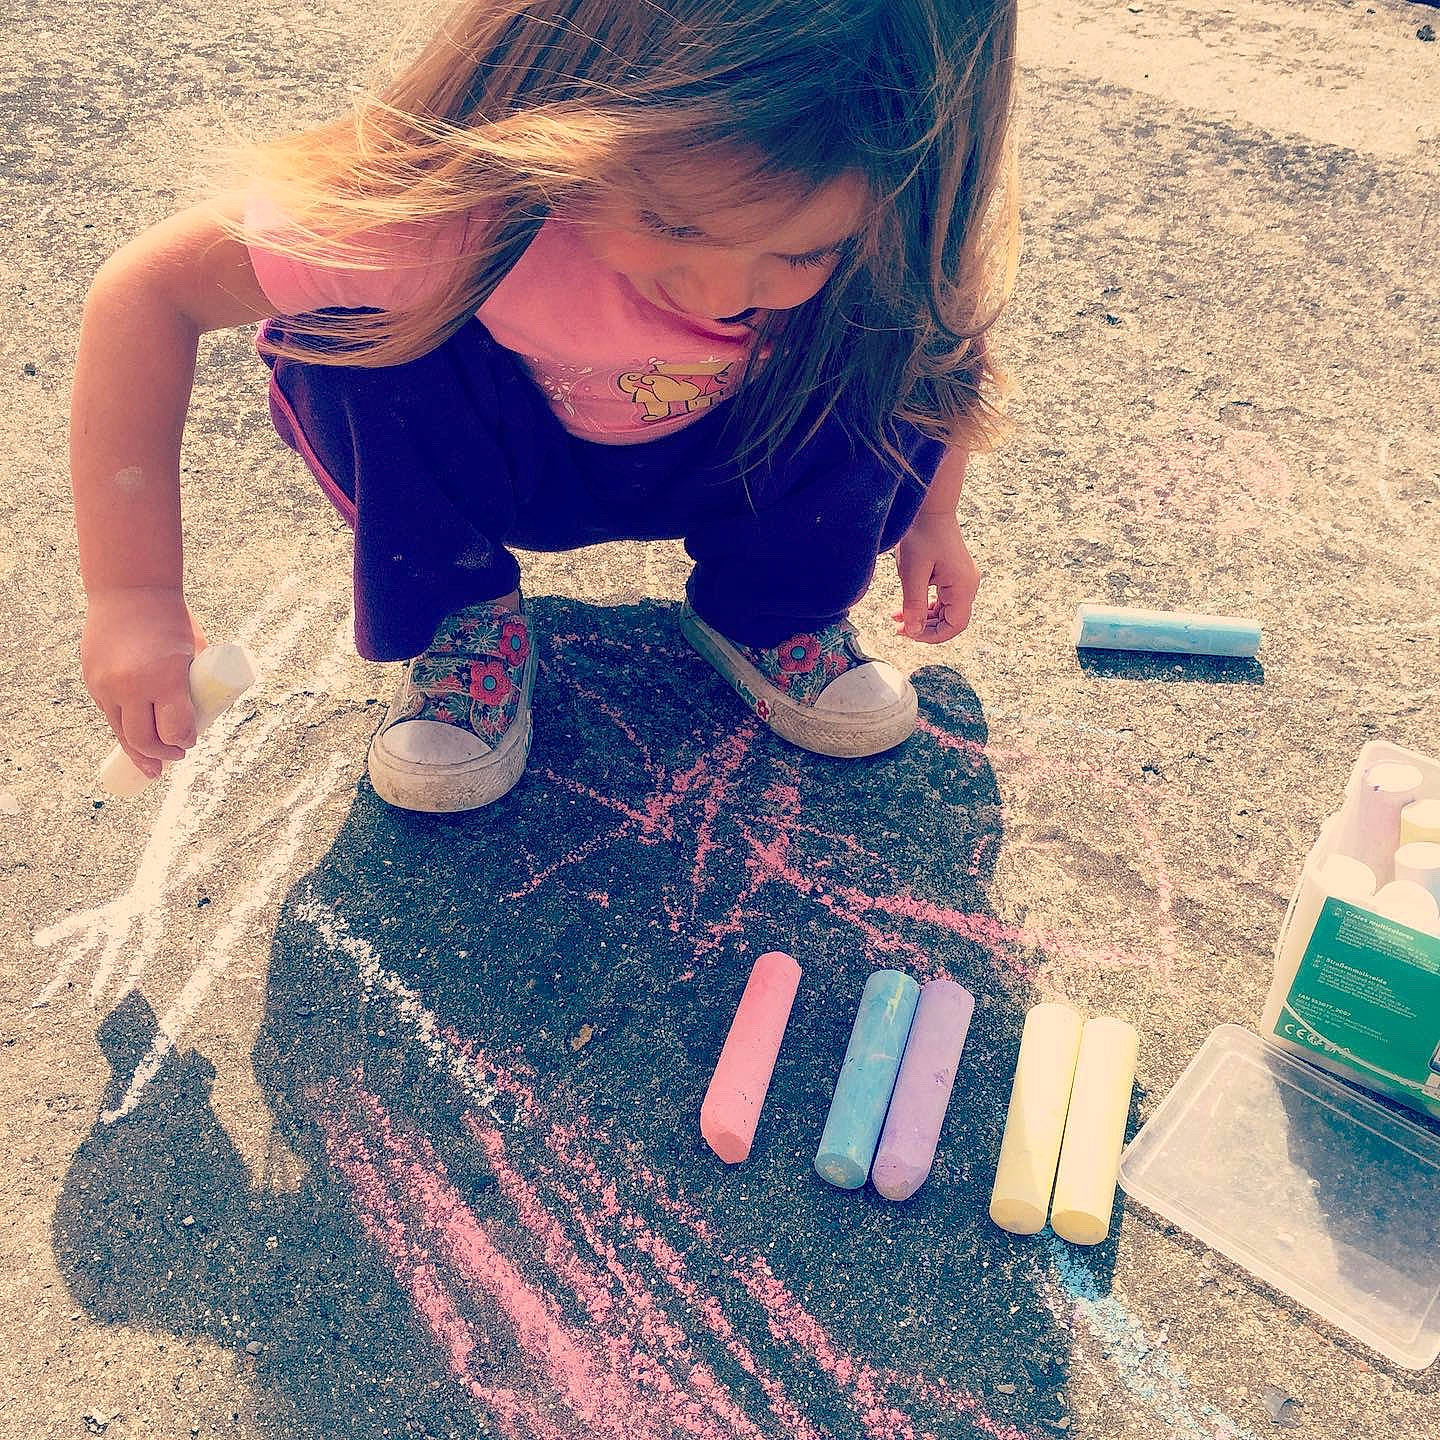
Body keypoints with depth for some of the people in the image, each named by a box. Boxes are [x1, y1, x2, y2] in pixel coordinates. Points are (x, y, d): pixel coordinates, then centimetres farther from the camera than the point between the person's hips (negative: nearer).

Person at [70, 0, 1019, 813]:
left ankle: (764, 614, 0)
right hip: (497, 458, -1)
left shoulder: (869, 237, -31)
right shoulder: (460, 200, -40)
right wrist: (131, 593, -36)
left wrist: (928, 516, -9)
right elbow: (148, 294, -33)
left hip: (717, 465, 2)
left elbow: (937, 338, -5)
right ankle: (464, 619, -7)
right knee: (349, 330, -32)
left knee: (886, 353, -25)